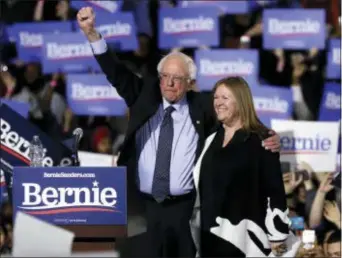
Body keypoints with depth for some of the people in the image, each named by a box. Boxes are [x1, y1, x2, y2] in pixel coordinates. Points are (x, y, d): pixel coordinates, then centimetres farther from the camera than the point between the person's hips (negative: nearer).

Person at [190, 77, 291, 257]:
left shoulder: (260, 140, -6)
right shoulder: (212, 140, 15)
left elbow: (274, 188, -9)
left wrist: (277, 236, -12)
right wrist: (196, 229, 15)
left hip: (244, 237, -6)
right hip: (210, 235, 6)